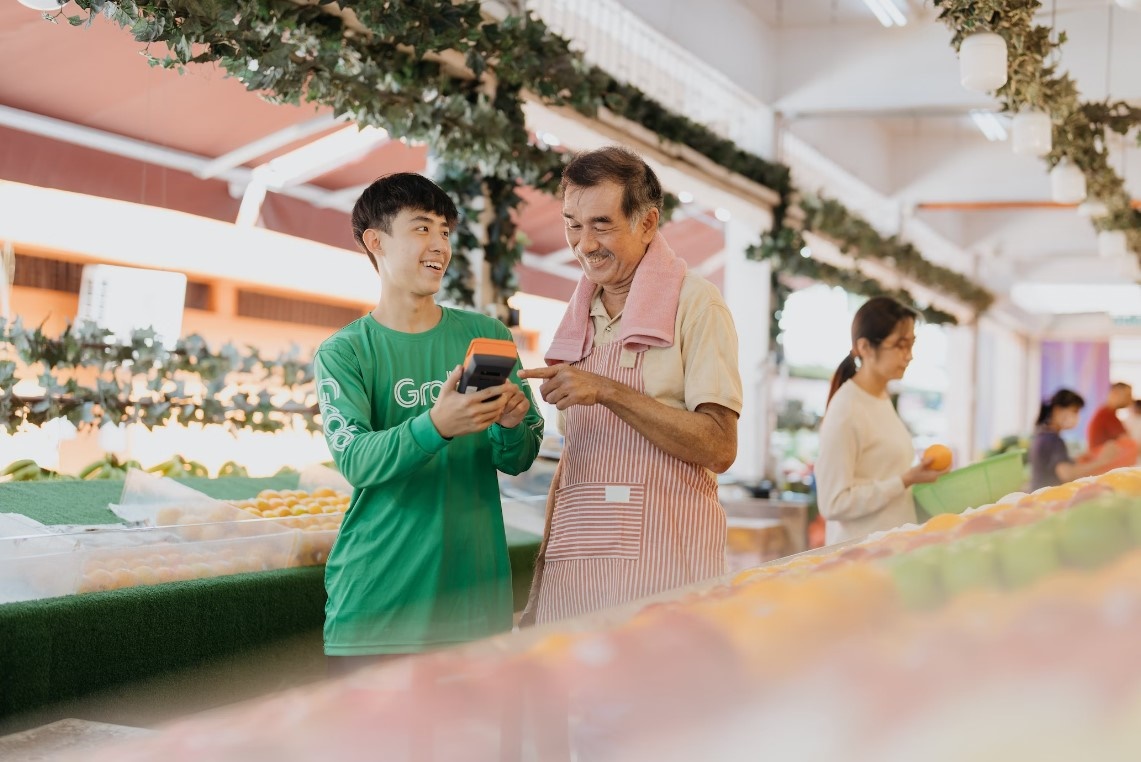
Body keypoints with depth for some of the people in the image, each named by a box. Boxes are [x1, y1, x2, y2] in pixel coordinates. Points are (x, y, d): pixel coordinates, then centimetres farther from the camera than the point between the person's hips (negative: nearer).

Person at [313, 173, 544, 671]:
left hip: (471, 591, 2)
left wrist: (509, 427, -16)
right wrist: (437, 426, -31)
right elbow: (355, 460, -14)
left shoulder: (487, 336, 9)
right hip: (375, 594, -2)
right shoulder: (342, 353, 1)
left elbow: (520, 460, 8)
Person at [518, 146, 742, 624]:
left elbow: (719, 449, -11)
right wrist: (538, 590, 12)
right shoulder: (580, 317, 16)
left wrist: (609, 392, -16)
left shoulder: (694, 303, -3)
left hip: (660, 567, -5)